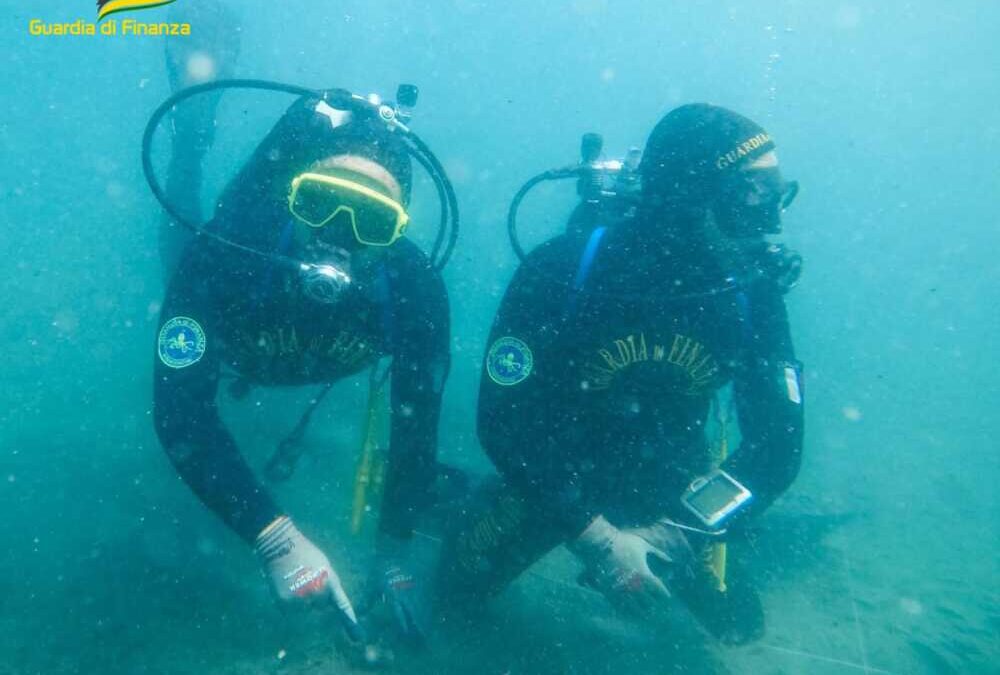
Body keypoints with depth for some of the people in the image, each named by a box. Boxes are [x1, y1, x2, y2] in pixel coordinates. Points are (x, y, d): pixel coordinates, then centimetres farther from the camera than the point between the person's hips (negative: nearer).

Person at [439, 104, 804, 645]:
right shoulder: (563, 270, -29)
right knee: (461, 584, -6)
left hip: (666, 482, 3)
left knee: (734, 622, 4)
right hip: (555, 467, -2)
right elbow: (502, 418, -26)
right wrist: (593, 536, -29)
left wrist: (676, 533, -23)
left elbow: (778, 443, -13)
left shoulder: (753, 293, -19)